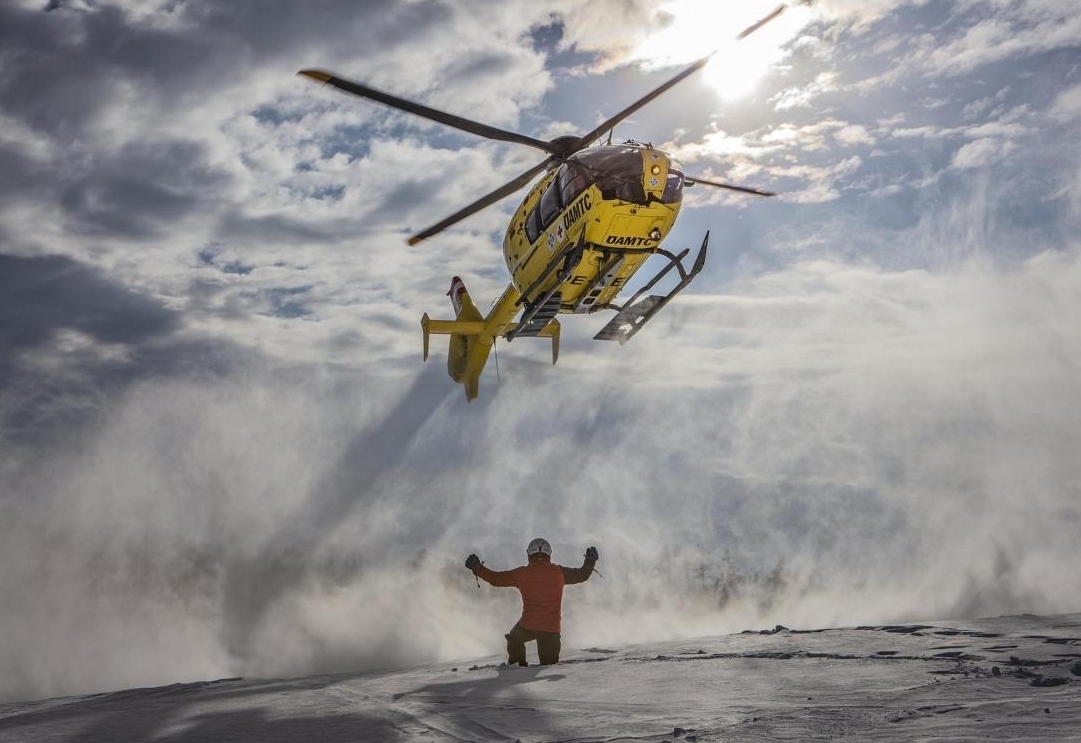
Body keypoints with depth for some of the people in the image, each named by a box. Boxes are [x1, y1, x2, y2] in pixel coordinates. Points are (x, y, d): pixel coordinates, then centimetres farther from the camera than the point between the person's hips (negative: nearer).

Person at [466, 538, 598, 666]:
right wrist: (590, 561, 32)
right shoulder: (558, 572, 1)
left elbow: (496, 579, 3)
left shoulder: (522, 573, -3)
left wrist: (476, 567, 15)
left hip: (528, 626, -1)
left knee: (514, 639, 31)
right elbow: (582, 575, 12)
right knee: (549, 663, 12)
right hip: (552, 628, 1)